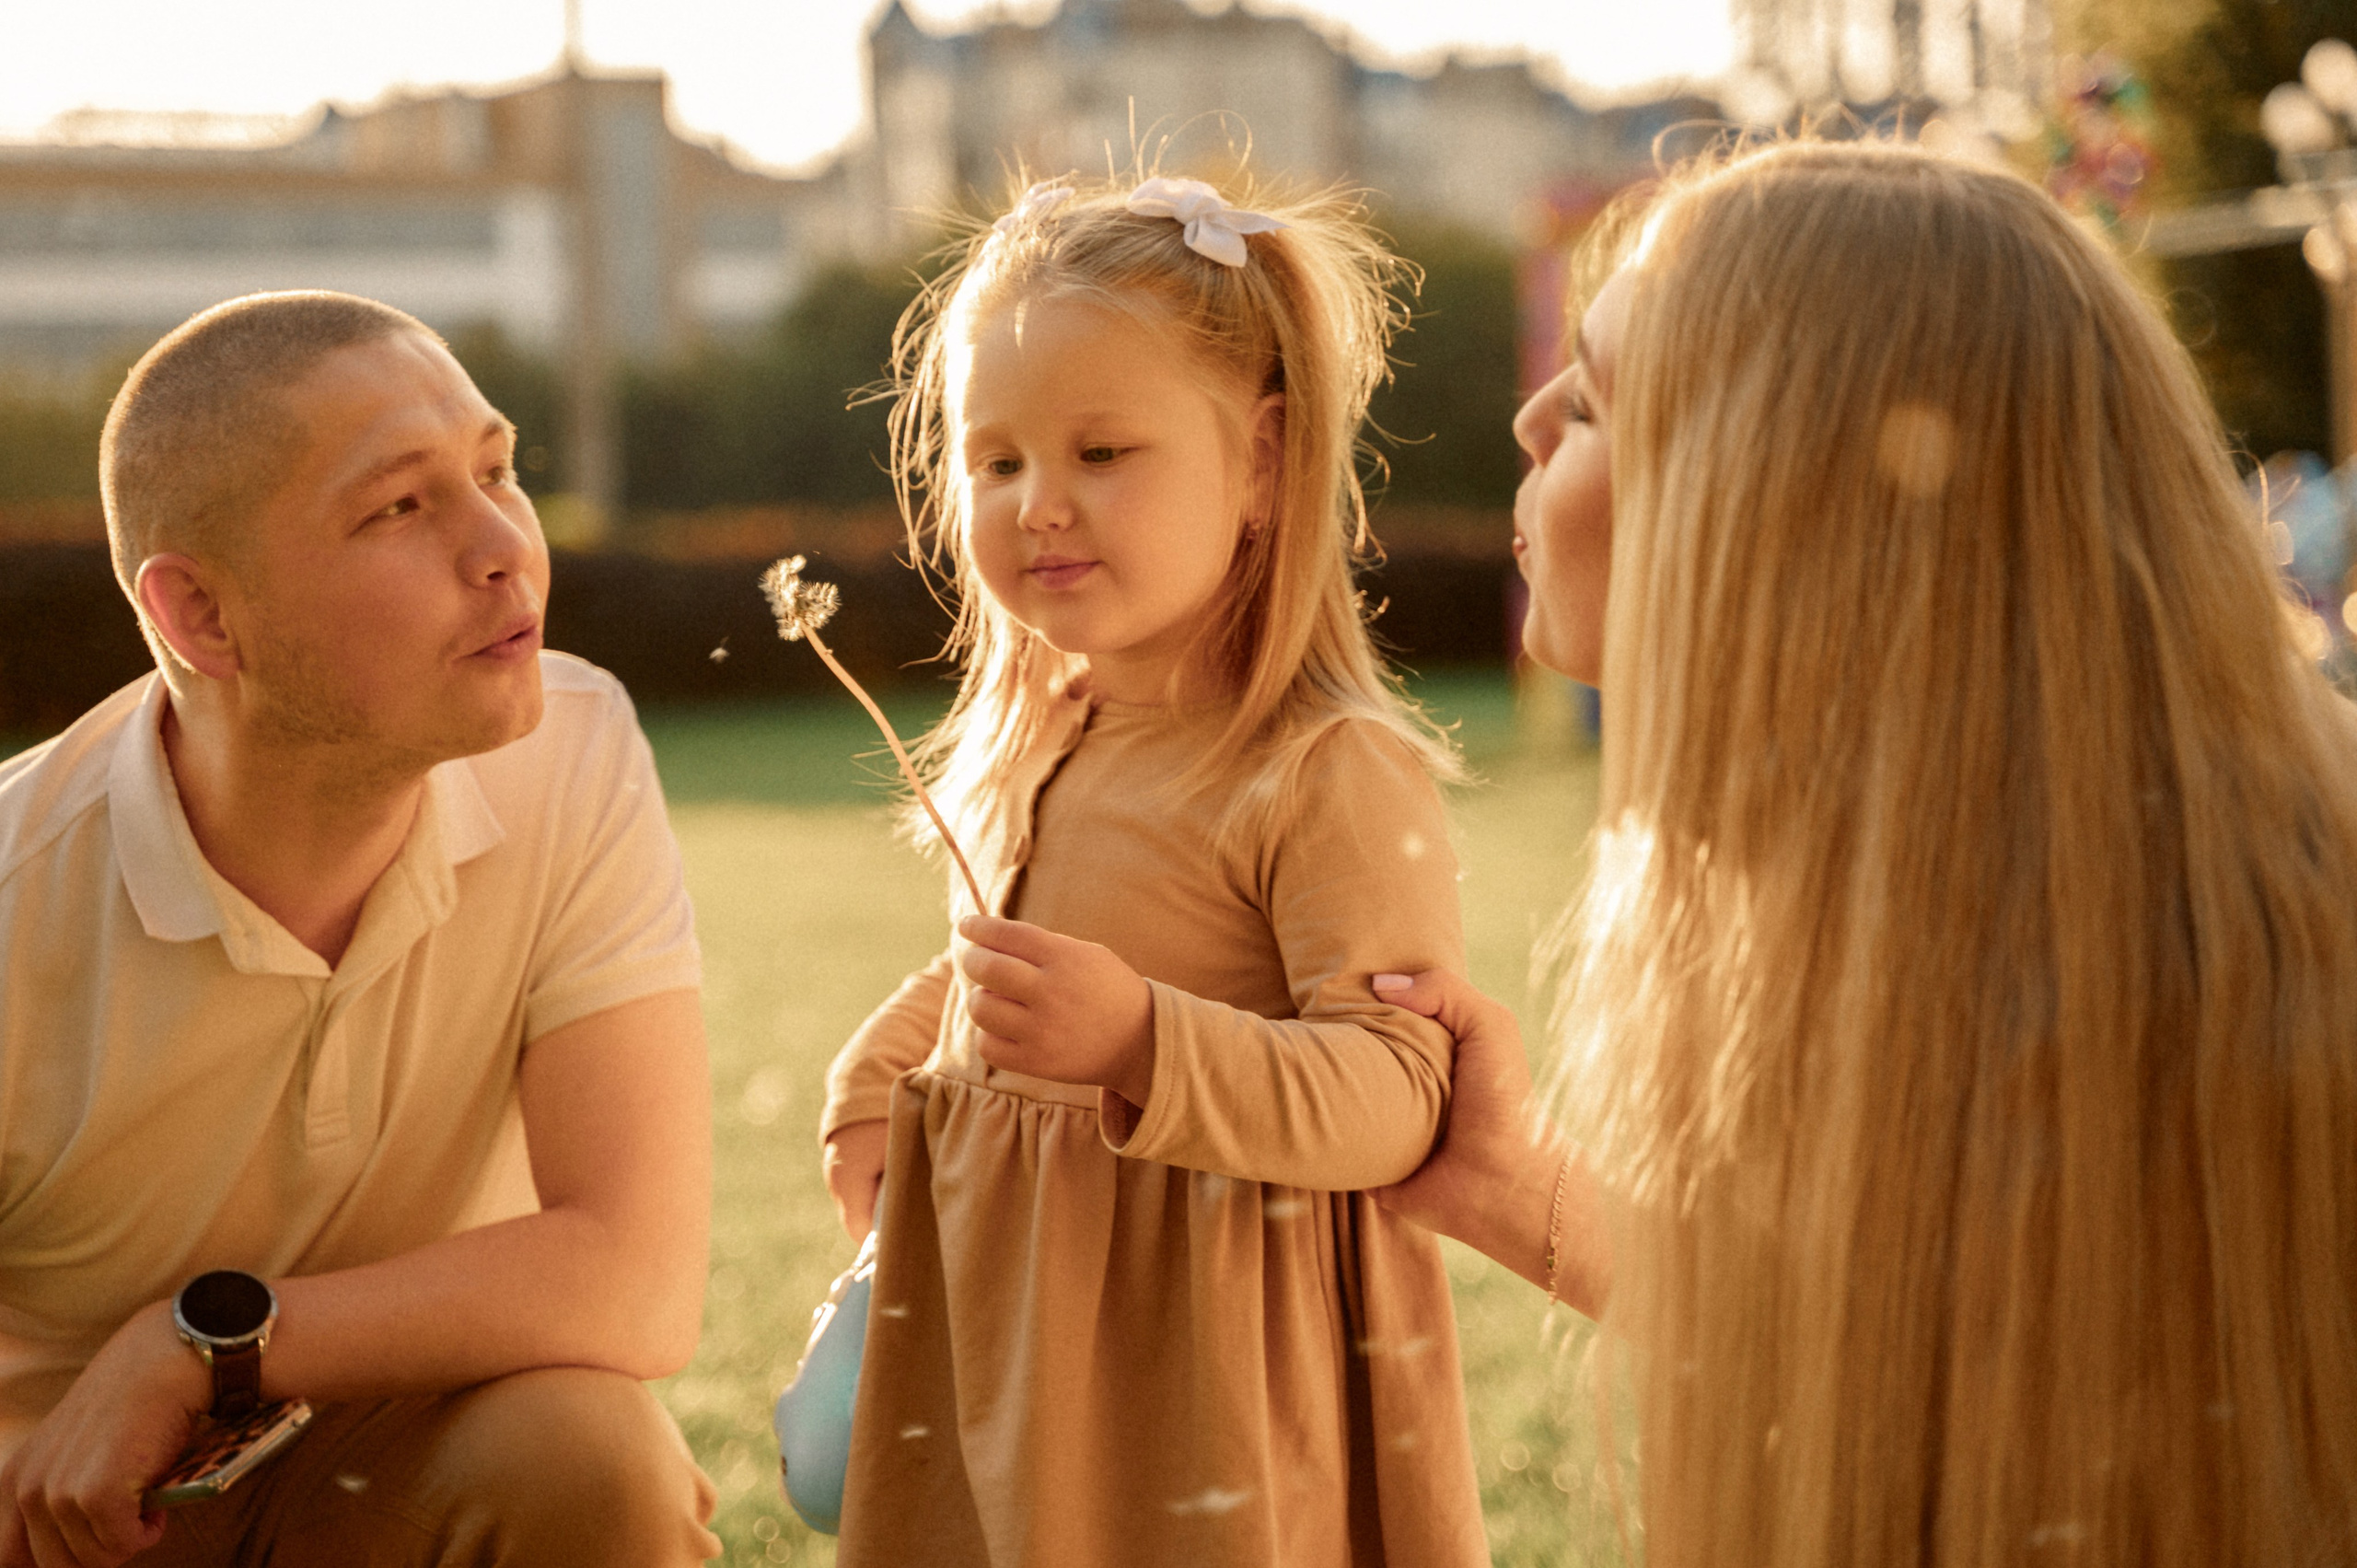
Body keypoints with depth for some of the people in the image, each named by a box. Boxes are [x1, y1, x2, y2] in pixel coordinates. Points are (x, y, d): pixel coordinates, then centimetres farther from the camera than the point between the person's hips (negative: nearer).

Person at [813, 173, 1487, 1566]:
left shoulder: (1336, 773, -19)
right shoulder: (1025, 746, 7)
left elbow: (1393, 1100, -26)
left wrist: (1144, 1044, -36)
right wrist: (875, 1083, 14)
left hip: (1209, 1364, -7)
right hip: (998, 1321, 7)